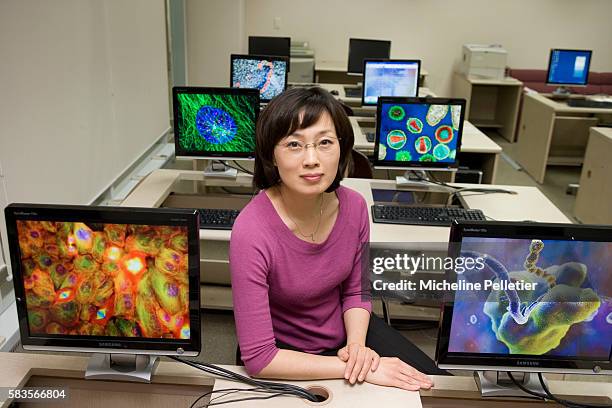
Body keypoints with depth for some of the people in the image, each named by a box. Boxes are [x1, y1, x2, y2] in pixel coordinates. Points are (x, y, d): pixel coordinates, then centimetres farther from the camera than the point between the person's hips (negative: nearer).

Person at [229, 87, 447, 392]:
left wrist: (357, 344, -17)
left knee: (435, 386, 4)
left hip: (344, 332, 5)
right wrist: (359, 368, -26)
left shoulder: (353, 206, -14)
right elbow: (258, 358, -27)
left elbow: (355, 290, 2)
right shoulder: (251, 232, -30)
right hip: (283, 353, -4)